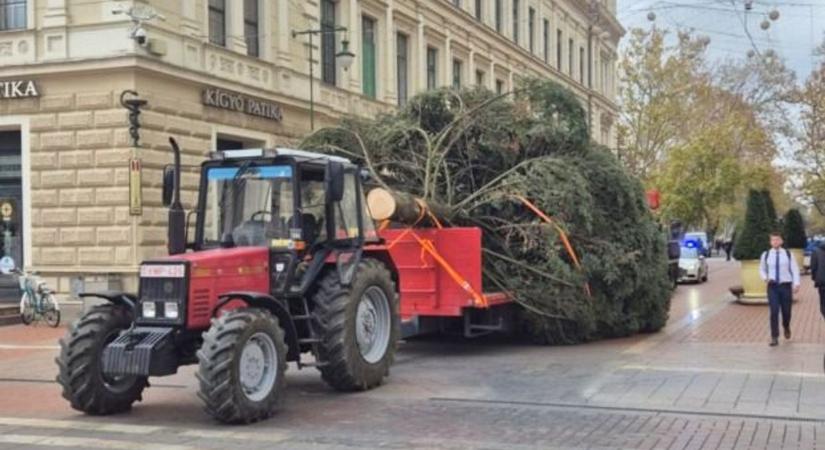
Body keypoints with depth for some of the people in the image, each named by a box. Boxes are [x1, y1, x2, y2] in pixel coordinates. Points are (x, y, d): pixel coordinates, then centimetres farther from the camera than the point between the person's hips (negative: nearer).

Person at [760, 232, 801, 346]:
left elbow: (795, 269, 0)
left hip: (786, 286, 0)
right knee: (774, 312, -11)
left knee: (786, 311, 8)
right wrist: (765, 278, -7)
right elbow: (762, 269, 14)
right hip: (772, 286, 0)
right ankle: (774, 338, -8)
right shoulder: (766, 255, 2)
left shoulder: (788, 254, 0)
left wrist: (797, 283, -12)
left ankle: (786, 327, 42)